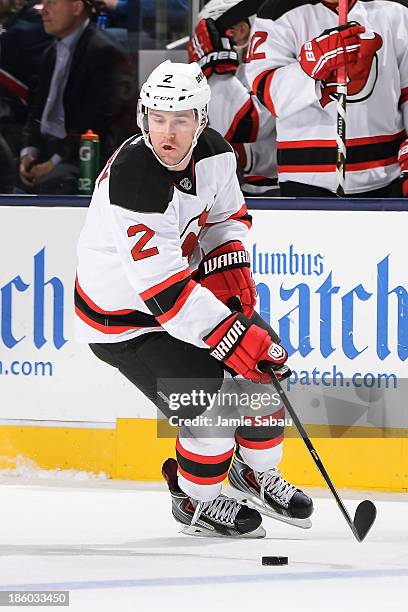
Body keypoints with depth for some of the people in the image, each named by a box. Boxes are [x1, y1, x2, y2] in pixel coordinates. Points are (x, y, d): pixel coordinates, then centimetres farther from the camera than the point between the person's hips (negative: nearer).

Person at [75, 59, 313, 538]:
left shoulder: (214, 153, -11)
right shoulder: (131, 180, -35)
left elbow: (226, 215, 11)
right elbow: (162, 287, -37)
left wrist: (229, 266, -9)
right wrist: (235, 338, -38)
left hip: (185, 284, 8)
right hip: (123, 315, -8)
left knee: (268, 361, 5)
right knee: (211, 400, -18)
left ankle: (256, 472, 29)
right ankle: (195, 502, 9)